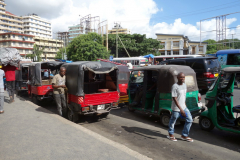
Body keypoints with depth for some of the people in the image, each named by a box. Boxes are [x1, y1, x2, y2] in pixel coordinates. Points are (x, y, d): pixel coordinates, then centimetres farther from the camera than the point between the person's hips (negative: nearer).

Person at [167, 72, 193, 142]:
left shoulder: (184, 85, 5)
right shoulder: (175, 86, -19)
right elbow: (174, 98, -21)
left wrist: (185, 105, 18)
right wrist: (181, 109, -23)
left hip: (184, 107, 7)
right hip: (176, 108, -7)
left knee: (189, 120, 7)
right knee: (173, 121, 9)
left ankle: (184, 135, 21)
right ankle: (170, 134, 32)